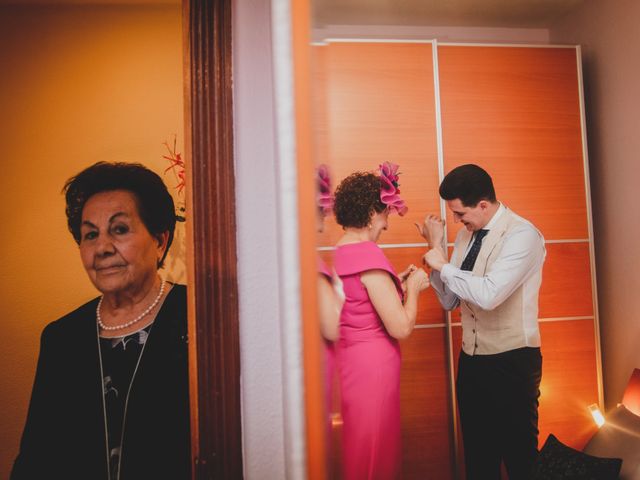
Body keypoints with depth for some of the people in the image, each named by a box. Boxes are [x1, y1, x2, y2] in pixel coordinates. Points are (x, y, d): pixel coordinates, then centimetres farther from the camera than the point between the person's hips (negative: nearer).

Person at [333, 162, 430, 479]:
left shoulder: (336, 253, 3)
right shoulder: (368, 254, -21)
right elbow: (401, 328, -20)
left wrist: (395, 284, 11)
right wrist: (412, 288, -4)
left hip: (348, 364, 8)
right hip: (372, 369, -8)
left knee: (357, 454, 23)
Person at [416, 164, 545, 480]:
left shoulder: (522, 235, -16)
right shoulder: (466, 235, 5)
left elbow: (489, 294, -31)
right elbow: (450, 300, 6)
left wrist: (443, 265, -17)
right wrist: (435, 247, -3)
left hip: (512, 363, -6)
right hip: (471, 360, 7)